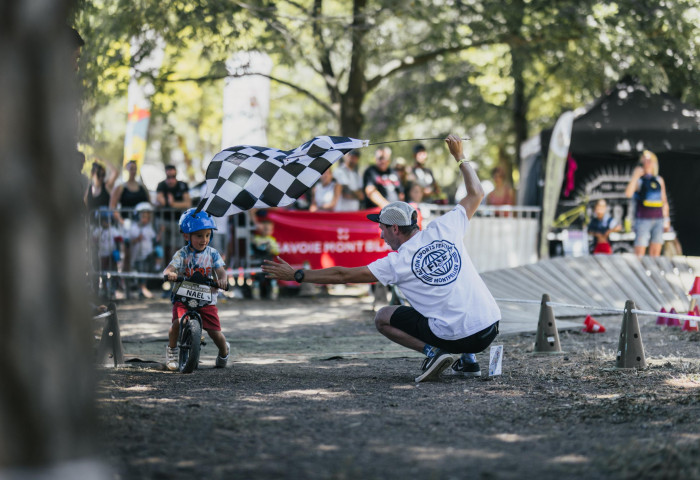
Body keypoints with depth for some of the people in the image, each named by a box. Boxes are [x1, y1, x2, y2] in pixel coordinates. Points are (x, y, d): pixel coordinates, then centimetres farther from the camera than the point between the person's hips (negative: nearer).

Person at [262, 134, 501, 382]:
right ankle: (468, 360, 21)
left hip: (456, 338, -5)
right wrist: (460, 157, 28)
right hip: (490, 328, 5)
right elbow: (476, 193, 17)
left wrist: (297, 275, 5)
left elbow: (343, 275, -2)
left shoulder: (398, 263, -6)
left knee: (383, 317, 16)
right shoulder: (443, 229, 3)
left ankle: (432, 351, -4)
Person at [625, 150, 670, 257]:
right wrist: (635, 176, -18)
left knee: (655, 253, 3)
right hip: (643, 219, -5)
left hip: (658, 220, 5)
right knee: (639, 253, -9)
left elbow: (664, 201, 18)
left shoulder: (659, 180, 13)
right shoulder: (638, 180, 0)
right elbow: (628, 194, -20)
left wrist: (666, 220, 14)